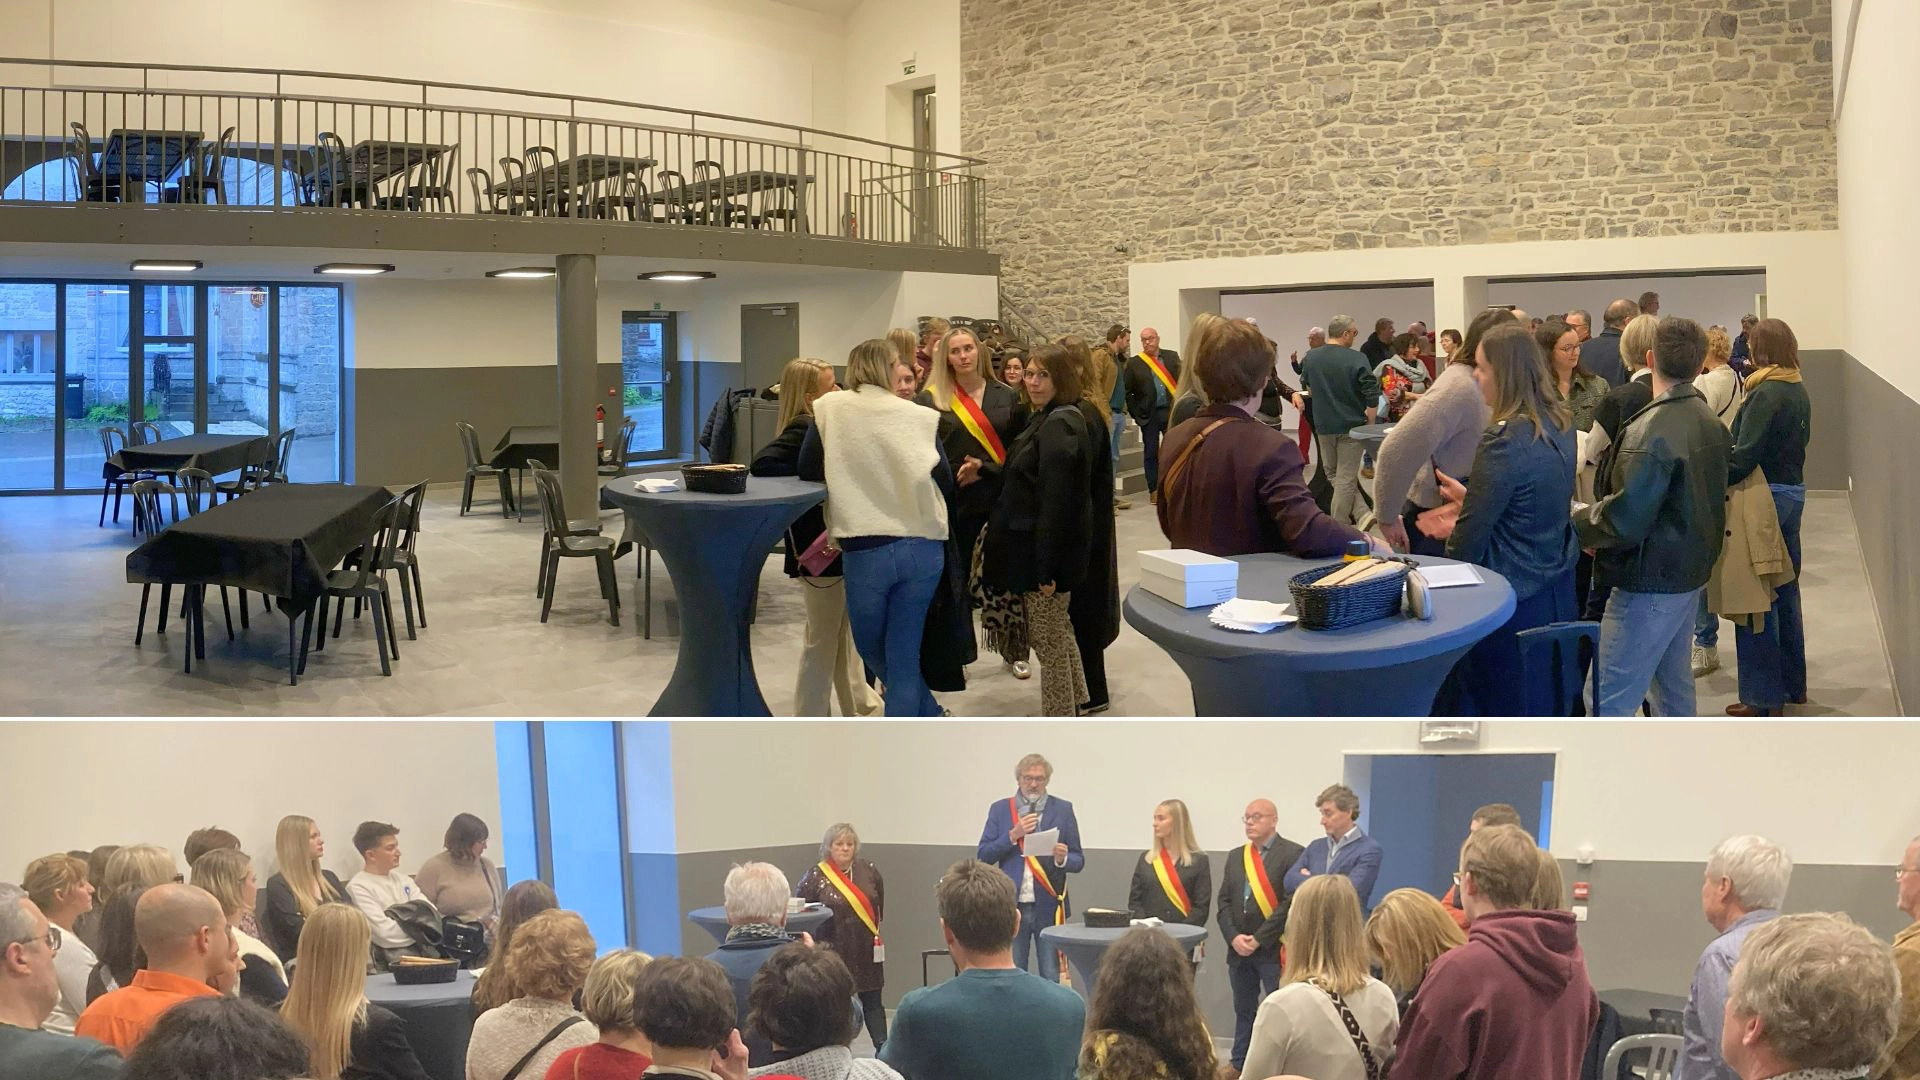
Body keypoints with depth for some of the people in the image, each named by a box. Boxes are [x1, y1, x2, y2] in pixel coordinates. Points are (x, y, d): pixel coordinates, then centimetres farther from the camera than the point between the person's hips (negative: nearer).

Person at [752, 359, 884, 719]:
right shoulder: (803, 429, -18)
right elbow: (762, 464, -31)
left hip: (839, 545, 9)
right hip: (818, 551, -9)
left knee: (846, 634, 21)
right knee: (822, 640, 2)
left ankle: (860, 707, 35)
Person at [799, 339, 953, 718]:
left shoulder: (830, 409, 1)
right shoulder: (921, 417, 1)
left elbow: (808, 471, 6)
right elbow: (945, 481, 6)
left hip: (864, 550, -1)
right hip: (924, 548, 1)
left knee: (872, 651, 21)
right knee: (904, 657, 10)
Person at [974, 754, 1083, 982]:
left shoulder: (1062, 810, 6)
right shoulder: (1000, 809, 8)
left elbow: (1078, 861, 6)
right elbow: (983, 856, 3)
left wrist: (1063, 859, -17)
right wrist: (1013, 834, -10)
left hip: (1049, 907, -1)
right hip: (1012, 907, 1)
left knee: (1052, 980, -1)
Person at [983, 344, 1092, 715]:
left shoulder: (1059, 426, -20)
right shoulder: (1044, 420, 13)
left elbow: (1056, 501, -24)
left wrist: (1046, 567, -25)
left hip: (1048, 549, -10)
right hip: (1037, 547, 10)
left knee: (1049, 641, -1)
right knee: (1058, 633, 20)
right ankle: (1070, 710, 33)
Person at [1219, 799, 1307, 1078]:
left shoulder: (1293, 853, -6)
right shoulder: (1235, 856, 15)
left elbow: (1292, 901, -14)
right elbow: (1225, 901, 11)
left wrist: (1259, 938, -15)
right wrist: (1234, 937, -5)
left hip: (1274, 950, -6)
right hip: (1239, 949, 6)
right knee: (1243, 1011, 14)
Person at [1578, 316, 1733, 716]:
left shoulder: (1652, 429, -22)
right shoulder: (1710, 422, 7)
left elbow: (1624, 520, -24)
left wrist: (1575, 525, -8)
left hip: (1650, 583, -10)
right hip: (1691, 572, 10)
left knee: (1612, 702, -8)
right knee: (1674, 683, 21)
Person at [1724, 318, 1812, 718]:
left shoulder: (1766, 394, -18)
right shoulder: (1799, 392, 7)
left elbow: (1744, 457, -23)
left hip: (1765, 495, -9)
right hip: (1793, 492, 9)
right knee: (1785, 590, 17)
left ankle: (1763, 695, 5)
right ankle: (1793, 683, 27)